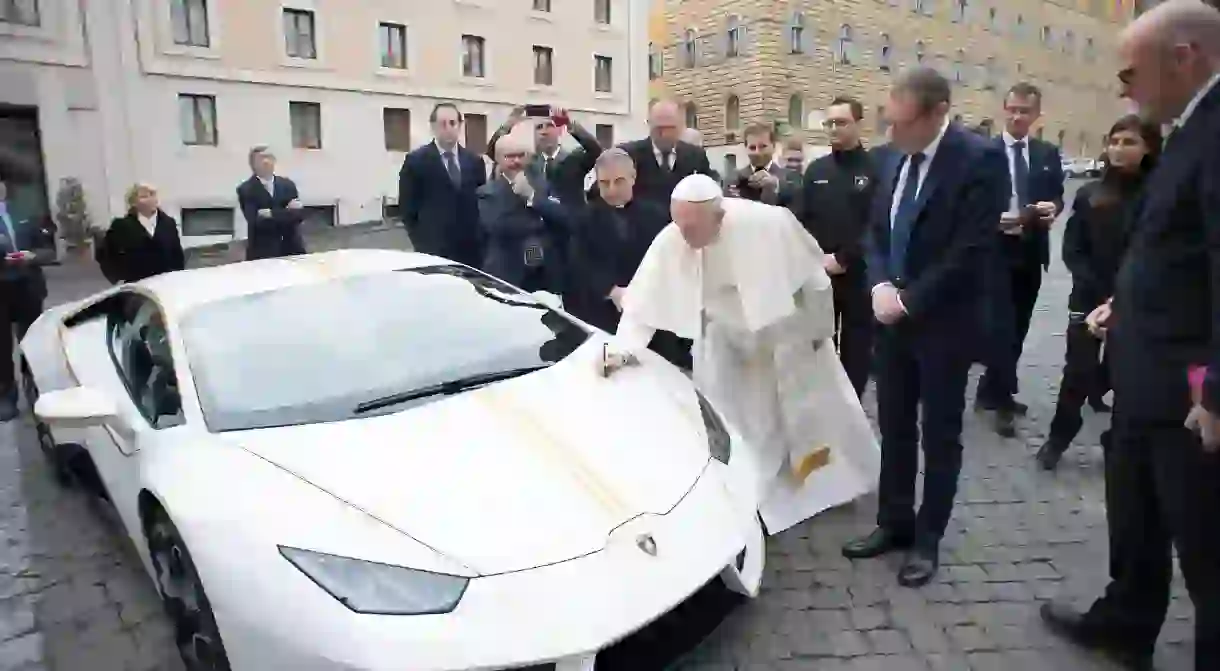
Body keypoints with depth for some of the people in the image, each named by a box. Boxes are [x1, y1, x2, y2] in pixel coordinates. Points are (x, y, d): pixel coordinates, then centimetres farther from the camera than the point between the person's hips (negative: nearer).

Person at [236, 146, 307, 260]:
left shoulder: (287, 184, 11)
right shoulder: (246, 190, -1)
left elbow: (300, 214, -2)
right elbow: (257, 222, -14)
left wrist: (272, 214, -14)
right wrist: (287, 212, -14)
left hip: (292, 249, 4)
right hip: (262, 253, -3)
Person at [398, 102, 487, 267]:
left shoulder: (474, 161, 11)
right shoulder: (416, 160, 0)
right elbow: (407, 207, 0)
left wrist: (480, 239, 4)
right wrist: (420, 242, -5)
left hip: (471, 250, 4)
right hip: (433, 251, -3)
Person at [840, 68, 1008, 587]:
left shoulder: (979, 159, -14)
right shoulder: (895, 159, 6)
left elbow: (969, 250, -19)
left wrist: (909, 300, -15)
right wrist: (881, 285, -7)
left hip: (942, 321, -6)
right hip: (893, 315, 6)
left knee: (939, 435, 7)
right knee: (894, 428, 13)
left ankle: (927, 538, 21)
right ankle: (894, 522, 28)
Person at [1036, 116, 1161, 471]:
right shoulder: (1090, 194, 2)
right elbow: (1072, 251, -1)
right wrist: (1102, 292, -12)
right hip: (1090, 298, 1)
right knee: (1078, 371, -1)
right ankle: (1058, 438, 16)